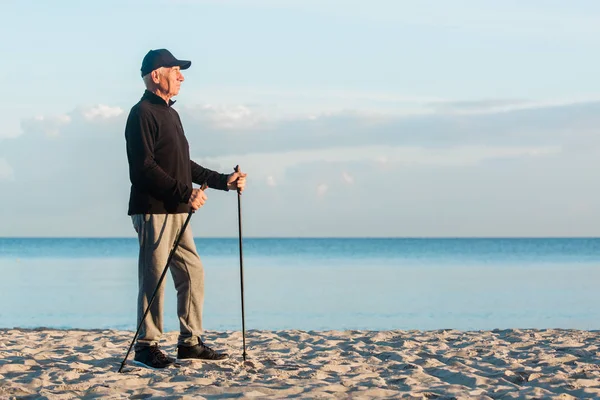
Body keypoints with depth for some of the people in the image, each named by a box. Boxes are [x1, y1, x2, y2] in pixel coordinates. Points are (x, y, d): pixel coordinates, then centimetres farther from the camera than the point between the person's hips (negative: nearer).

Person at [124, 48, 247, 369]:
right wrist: (185, 192, -23)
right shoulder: (142, 114, -9)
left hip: (176, 211, 9)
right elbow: (144, 168, -19)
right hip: (152, 210, -9)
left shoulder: (170, 114, 21)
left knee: (192, 272, 9)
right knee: (154, 277, -5)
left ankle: (190, 342, 16)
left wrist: (223, 181, 20)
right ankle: (146, 346, 2)